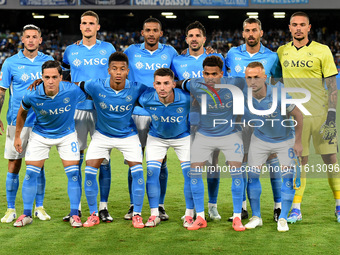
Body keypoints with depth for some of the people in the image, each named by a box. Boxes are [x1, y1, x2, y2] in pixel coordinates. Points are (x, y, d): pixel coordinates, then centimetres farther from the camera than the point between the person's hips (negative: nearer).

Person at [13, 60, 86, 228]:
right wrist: (17, 136, 7)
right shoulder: (32, 96, -24)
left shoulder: (73, 91, -27)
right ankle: (26, 214, 11)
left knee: (73, 173, -6)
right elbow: (22, 113, -1)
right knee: (31, 173, -3)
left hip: (66, 134, 0)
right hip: (40, 134, 0)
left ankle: (74, 214, 6)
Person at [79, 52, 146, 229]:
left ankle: (137, 215, 5)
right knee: (89, 171, -8)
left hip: (128, 134, 0)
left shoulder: (136, 89, -21)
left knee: (137, 171, -11)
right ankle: (93, 214, 9)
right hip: (102, 134, 1)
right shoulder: (96, 86, -22)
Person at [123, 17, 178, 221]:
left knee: (160, 161, 2)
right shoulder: (132, 51, 5)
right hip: (137, 112, 0)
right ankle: (134, 206, 11)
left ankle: (160, 206, 12)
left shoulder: (169, 52, 6)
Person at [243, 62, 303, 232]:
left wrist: (298, 141, -8)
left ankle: (283, 218, 8)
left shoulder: (279, 94, -30)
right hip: (260, 139, 2)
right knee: (252, 174, -3)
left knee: (288, 176, -5)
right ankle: (256, 216, 12)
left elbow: (298, 116, -14)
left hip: (285, 139, -2)